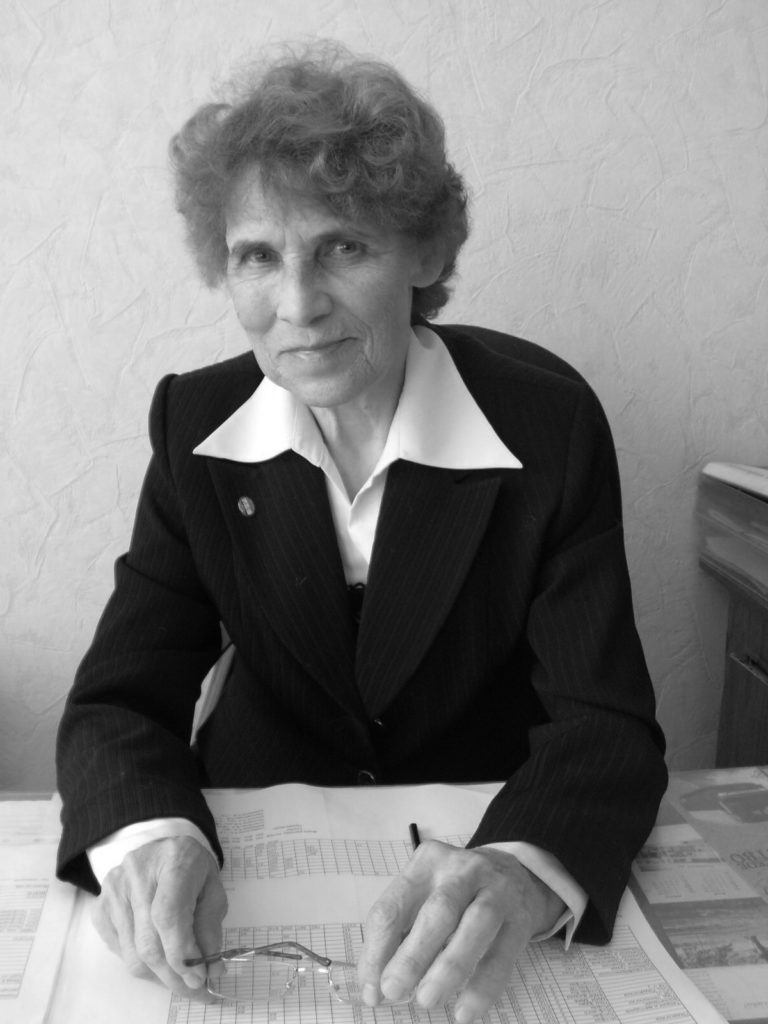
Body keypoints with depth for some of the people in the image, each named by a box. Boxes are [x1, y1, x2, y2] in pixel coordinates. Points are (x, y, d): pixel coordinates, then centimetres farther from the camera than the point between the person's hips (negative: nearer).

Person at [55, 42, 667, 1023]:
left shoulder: (548, 419, -15)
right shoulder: (195, 423, -8)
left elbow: (606, 720, -17)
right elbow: (117, 701, -10)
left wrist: (519, 872, -38)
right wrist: (149, 837, -32)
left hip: (485, 827, 0)